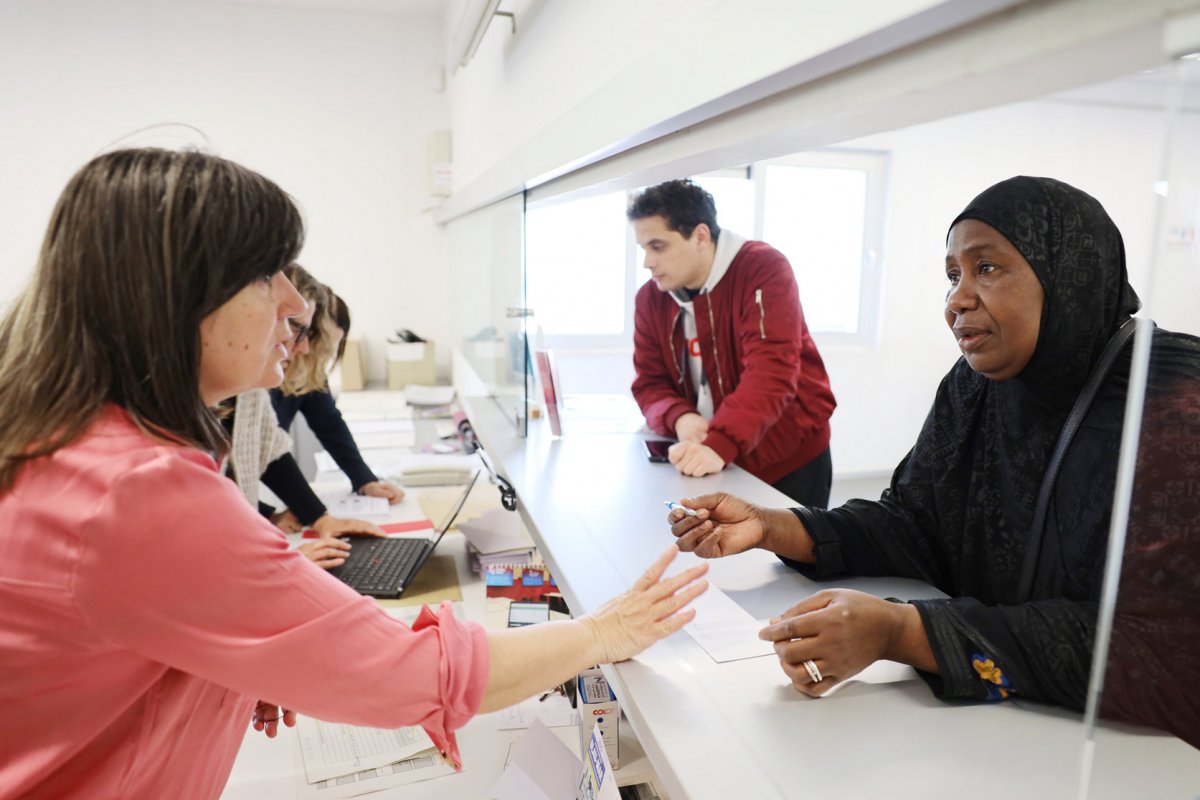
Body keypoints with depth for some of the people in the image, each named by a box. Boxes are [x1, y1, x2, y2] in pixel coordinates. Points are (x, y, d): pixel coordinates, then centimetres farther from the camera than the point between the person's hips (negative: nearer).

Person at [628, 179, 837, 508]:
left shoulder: (764, 270, -18)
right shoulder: (650, 299, -1)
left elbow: (770, 372, -28)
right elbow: (649, 383, 0)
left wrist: (720, 445, -41)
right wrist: (680, 418, -23)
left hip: (791, 464, -4)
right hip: (713, 468, 5)